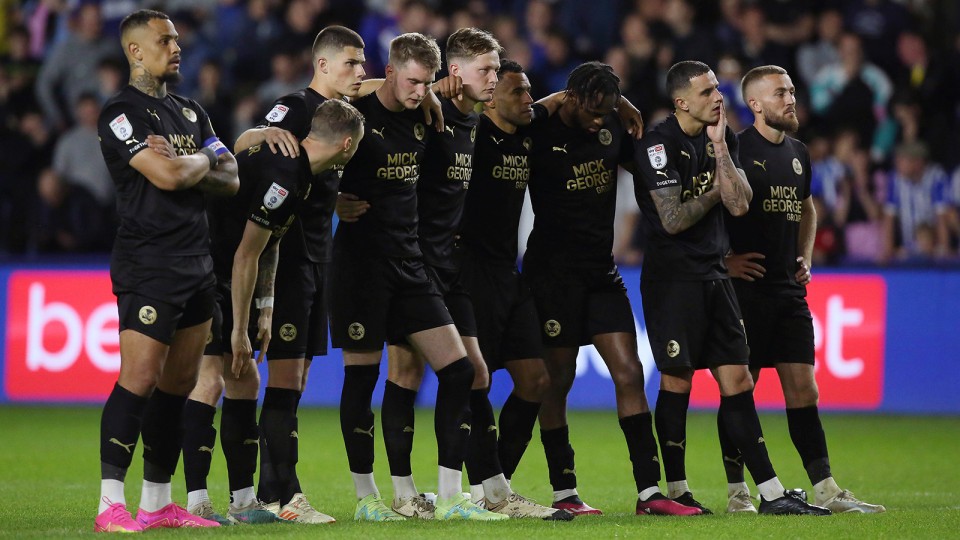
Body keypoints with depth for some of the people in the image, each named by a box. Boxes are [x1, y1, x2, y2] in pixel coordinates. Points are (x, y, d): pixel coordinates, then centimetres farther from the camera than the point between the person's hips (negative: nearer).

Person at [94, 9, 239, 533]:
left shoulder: (190, 112, 18)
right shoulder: (121, 113, -7)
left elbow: (230, 180, 10)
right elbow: (166, 175, -20)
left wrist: (184, 165, -8)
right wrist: (203, 159, 1)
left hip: (197, 262, 8)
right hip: (148, 266, -8)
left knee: (179, 383, 8)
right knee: (139, 379, -14)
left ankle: (157, 503, 13)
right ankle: (110, 504, -12)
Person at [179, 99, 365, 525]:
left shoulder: (299, 173, 9)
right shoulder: (282, 177, -23)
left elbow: (269, 246, 18)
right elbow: (246, 256, -21)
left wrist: (265, 311, 15)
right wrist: (239, 331, -15)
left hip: (221, 279, 11)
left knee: (244, 379, 11)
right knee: (211, 379, -14)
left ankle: (244, 501, 14)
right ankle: (195, 503, -15)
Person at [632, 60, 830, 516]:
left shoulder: (722, 138, 10)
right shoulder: (658, 144, -12)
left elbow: (739, 204, -2)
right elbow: (673, 219, -16)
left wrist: (720, 147, -9)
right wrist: (716, 192, -1)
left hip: (713, 273, 7)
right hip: (672, 276, -7)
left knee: (737, 382, 4)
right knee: (677, 381, -2)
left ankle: (771, 494, 2)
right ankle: (675, 491, 9)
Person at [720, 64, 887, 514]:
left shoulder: (797, 153, 14)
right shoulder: (735, 149, -8)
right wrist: (724, 259, -12)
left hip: (788, 290, 6)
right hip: (745, 287, -6)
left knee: (803, 389, 4)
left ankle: (825, 489, 5)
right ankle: (736, 492, 6)